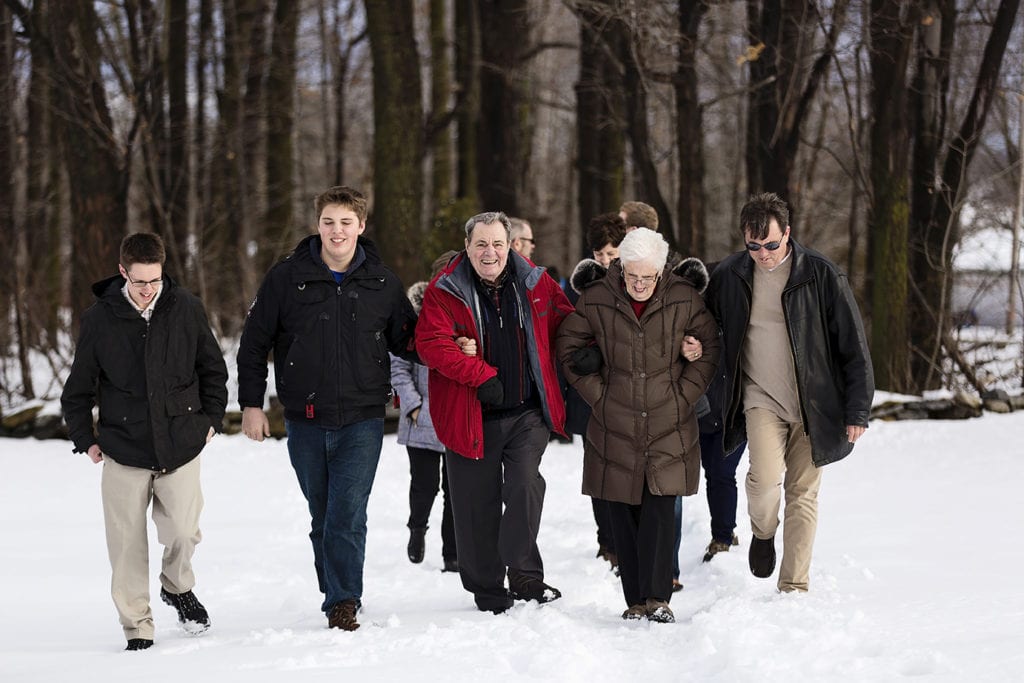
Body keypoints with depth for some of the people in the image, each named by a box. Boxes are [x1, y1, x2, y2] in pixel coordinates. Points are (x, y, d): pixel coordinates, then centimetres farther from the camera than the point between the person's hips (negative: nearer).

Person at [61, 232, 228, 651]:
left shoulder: (186, 309, 0)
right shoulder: (99, 319, -3)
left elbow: (213, 368, 13)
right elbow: (79, 388, 8)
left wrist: (211, 419, 8)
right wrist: (85, 439, 5)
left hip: (181, 446, 0)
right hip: (123, 450, 0)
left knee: (183, 533, -5)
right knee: (127, 545, -1)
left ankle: (177, 586, 27)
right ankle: (137, 628, 11)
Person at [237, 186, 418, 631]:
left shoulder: (382, 284, 3)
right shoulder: (288, 278, 0)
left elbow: (406, 341, 16)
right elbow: (254, 342, 7)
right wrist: (251, 403, 2)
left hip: (362, 422, -1)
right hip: (305, 421, 1)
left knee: (348, 515, -12)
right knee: (323, 518, 9)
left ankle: (342, 602, -9)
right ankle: (339, 596, 21)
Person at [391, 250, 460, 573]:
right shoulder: (415, 313, -4)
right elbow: (398, 365, 0)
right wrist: (412, 404, -7)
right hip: (423, 419, -1)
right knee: (425, 483, -1)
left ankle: (453, 555, 15)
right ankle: (417, 528, 32)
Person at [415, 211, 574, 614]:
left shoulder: (536, 283, 5)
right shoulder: (444, 291, -5)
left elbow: (565, 322, 20)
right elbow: (431, 343, -15)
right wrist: (482, 375, -21)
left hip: (528, 414, 1)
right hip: (471, 416, -1)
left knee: (526, 485, -17)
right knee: (478, 504, 4)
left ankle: (523, 574, -7)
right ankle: (487, 591, 15)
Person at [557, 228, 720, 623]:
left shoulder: (684, 300, -3)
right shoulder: (596, 301, -3)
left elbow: (710, 349, 8)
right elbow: (569, 349, 8)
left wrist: (684, 395, 0)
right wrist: (598, 394, 1)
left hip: (669, 427, -1)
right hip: (615, 427, 1)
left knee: (660, 512, -10)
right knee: (623, 516, 2)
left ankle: (658, 598, -3)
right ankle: (635, 601, 9)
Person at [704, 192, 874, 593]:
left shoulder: (820, 275, -9)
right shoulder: (728, 277, -1)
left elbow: (853, 345, -4)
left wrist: (857, 410, -6)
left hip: (813, 403, -1)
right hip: (761, 398, 1)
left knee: (803, 493, 3)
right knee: (765, 478, -20)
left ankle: (795, 587, 13)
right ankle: (763, 532, 12)